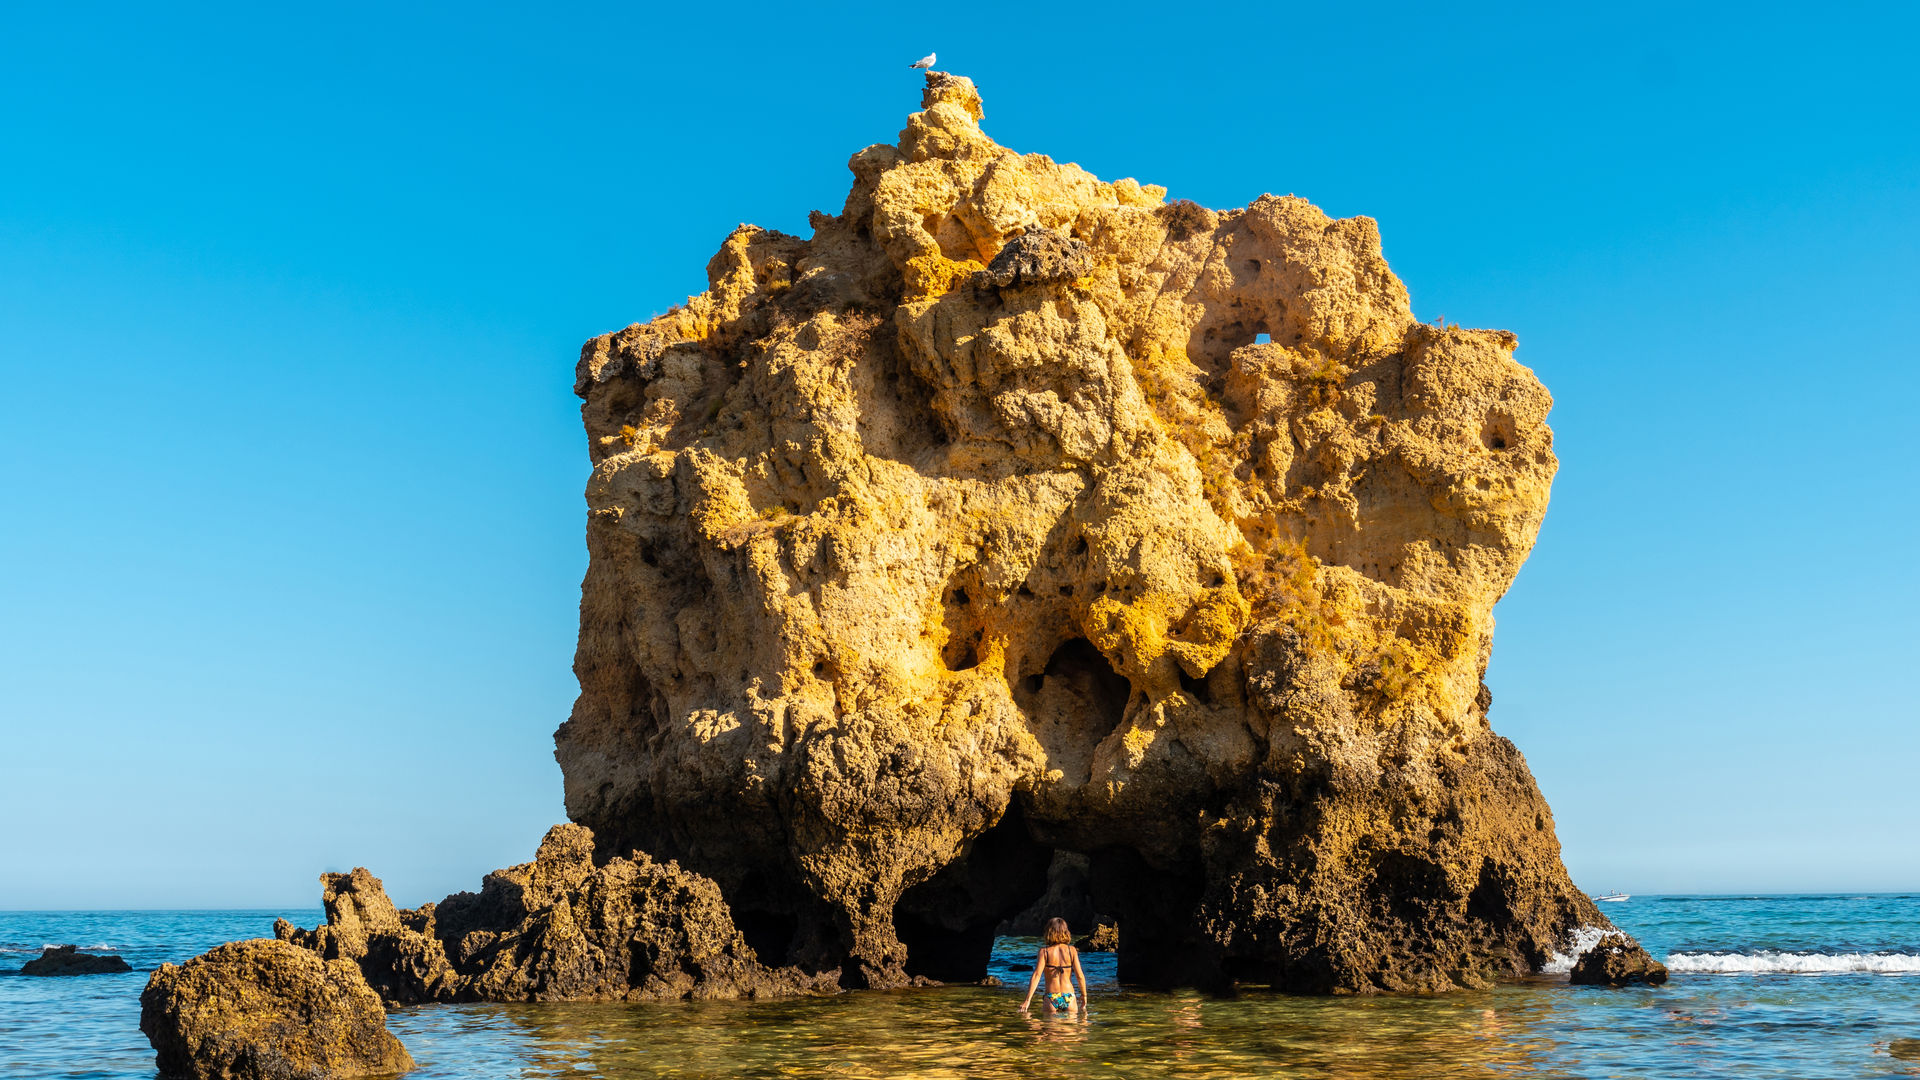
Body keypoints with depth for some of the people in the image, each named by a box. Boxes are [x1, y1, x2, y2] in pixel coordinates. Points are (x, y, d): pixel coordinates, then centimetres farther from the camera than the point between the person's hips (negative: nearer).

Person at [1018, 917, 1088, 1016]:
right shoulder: (1071, 950, 1)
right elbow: (1080, 975, -2)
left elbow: (1037, 975, -11)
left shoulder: (1044, 951, -3)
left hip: (1051, 997, -1)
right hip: (1069, 997, 1)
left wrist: (1027, 1000, -15)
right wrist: (1084, 995, 14)